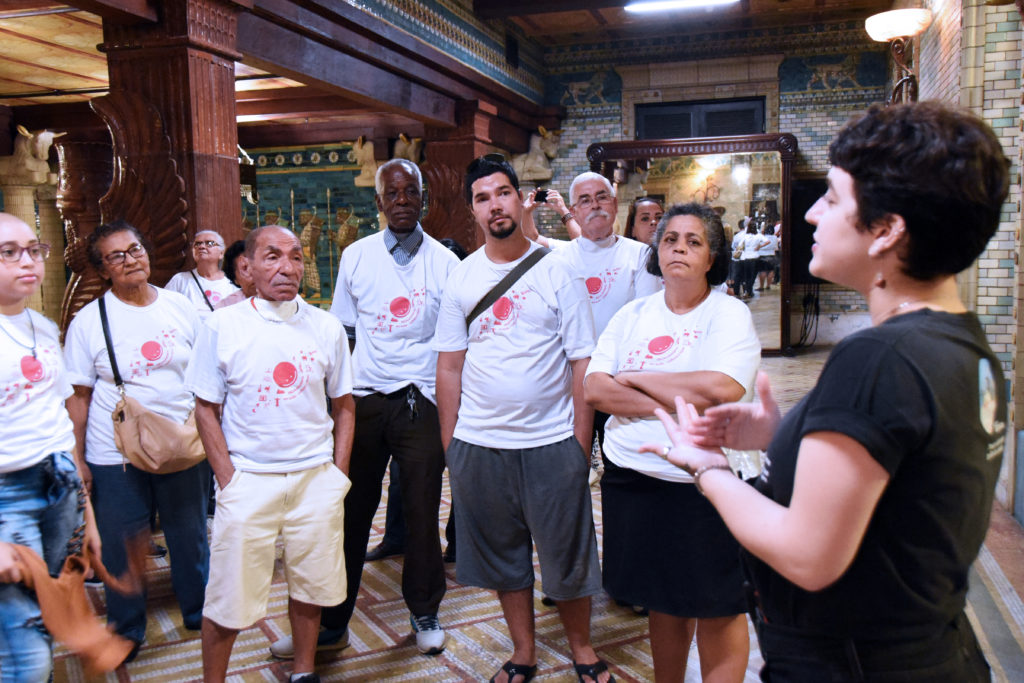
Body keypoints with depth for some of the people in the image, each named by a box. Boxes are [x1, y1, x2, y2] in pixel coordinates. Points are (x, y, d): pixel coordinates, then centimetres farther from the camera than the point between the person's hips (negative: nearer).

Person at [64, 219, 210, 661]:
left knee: (190, 536, 16)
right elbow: (78, 396, -3)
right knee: (121, 546, 10)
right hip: (116, 457, -2)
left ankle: (199, 610, 38)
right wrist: (77, 459, -5)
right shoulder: (89, 321, -5)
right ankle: (126, 631, 32)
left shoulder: (181, 308, 1)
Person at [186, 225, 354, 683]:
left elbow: (343, 406, 8)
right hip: (248, 478, -2)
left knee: (310, 585, 13)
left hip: (316, 477, 2)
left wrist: (337, 475, 2)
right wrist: (228, 481, -6)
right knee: (228, 597, 4)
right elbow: (207, 409, 0)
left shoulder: (326, 327, 1)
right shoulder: (222, 326, -4)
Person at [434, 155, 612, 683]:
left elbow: (582, 365, -3)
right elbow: (449, 367, 6)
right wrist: (448, 446, 4)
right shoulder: (461, 277, 4)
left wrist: (581, 444, -7)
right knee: (503, 555, 15)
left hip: (552, 442, -2)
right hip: (479, 444, 3)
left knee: (566, 554, 9)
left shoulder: (556, 272, -3)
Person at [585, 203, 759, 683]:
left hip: (705, 482, -4)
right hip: (631, 477, 4)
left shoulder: (730, 314, -3)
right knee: (663, 602, 18)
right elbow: (593, 389, -2)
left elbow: (722, 388, -22)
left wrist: (635, 378, -11)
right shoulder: (633, 315, 9)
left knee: (717, 610, 7)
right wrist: (677, 400, -14)